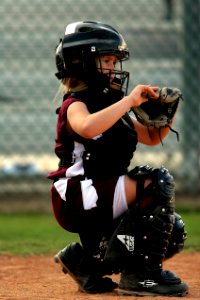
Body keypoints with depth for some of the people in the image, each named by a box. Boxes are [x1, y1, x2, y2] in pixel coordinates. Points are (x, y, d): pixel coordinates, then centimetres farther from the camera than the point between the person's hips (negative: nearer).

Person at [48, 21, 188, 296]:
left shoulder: (113, 108, 18)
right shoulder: (75, 105, -8)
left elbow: (152, 137, 26)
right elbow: (87, 127, -34)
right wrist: (129, 101, -27)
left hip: (98, 205, 9)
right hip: (75, 200, -9)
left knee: (173, 233, 1)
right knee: (158, 182, -23)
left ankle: (87, 261, 9)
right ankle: (142, 273, -21)